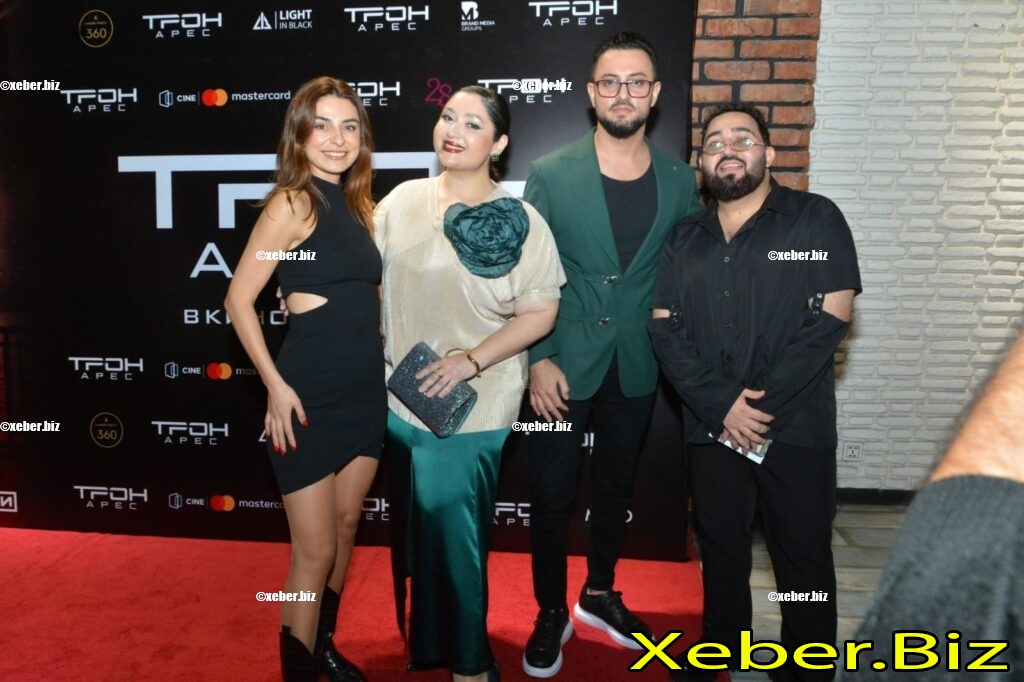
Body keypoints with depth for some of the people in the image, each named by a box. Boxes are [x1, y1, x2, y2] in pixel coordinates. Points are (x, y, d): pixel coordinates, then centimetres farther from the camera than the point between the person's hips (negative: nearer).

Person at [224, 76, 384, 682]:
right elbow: (239, 300, -12)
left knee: (346, 529, 19)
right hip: (310, 396, -7)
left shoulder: (357, 204, 9)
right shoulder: (292, 202, -11)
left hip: (367, 390, 7)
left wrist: (381, 366, 9)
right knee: (315, 551, 1)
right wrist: (275, 387, -14)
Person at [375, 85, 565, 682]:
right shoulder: (403, 200, 2)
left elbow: (540, 314, -11)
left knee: (451, 534, 1)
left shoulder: (521, 222, -10)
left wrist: (471, 360, -19)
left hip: (471, 408, -4)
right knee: (414, 532, 18)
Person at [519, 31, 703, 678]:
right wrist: (538, 360, -13)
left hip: (636, 367, 3)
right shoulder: (550, 174, -8)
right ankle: (552, 612, 28)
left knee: (616, 485, 18)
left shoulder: (680, 179, 0)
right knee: (552, 491, 6)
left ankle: (599, 594, 40)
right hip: (564, 364, -3)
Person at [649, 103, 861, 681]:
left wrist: (765, 403, -14)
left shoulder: (816, 218, 0)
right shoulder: (685, 239, 10)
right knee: (720, 548, 15)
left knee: (804, 554, 7)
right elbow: (665, 330, 2)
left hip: (797, 424, -3)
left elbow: (832, 317, -9)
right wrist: (721, 405, -11)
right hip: (712, 426, 3)